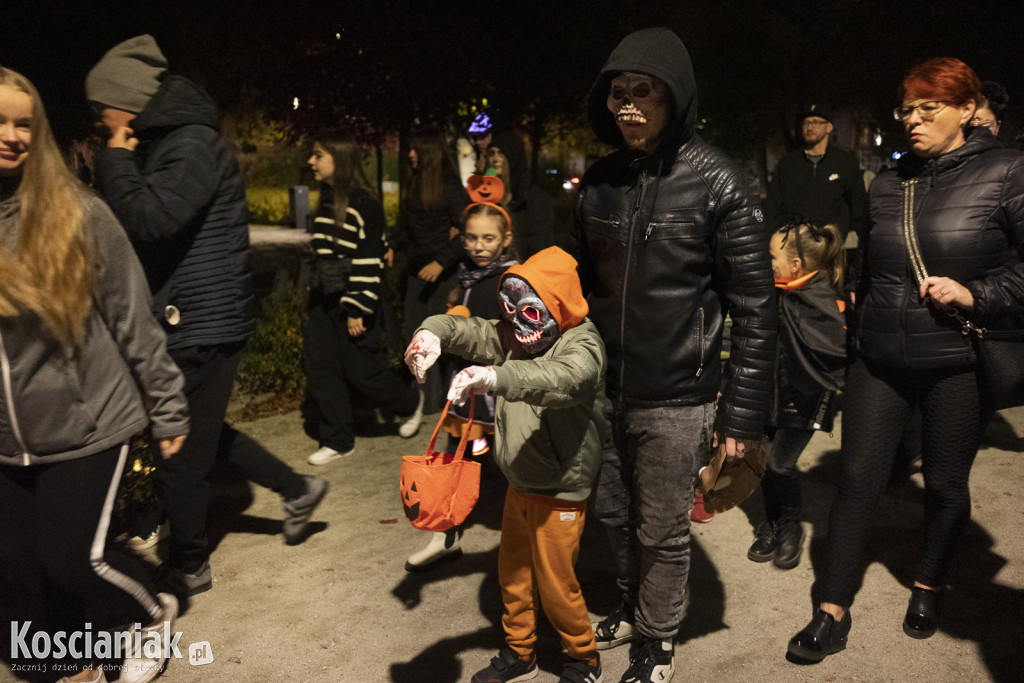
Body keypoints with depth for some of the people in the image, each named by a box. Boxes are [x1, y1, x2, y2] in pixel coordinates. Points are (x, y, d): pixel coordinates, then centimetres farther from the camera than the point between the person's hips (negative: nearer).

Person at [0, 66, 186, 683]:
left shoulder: (78, 213, -12)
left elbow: (133, 318, -8)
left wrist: (167, 409, -5)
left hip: (87, 425, -4)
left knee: (74, 558, 2)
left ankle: (156, 612, 34)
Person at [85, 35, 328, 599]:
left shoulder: (193, 146, -17)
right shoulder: (163, 145, 14)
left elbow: (146, 219, -28)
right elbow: (138, 221, 18)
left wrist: (116, 160, -14)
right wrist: (120, 162, 6)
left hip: (201, 324, -10)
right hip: (188, 317, 10)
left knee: (179, 451, 3)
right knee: (200, 430, 23)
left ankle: (187, 567, 22)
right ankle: (296, 488, 34)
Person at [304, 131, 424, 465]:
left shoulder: (364, 205, -15)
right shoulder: (326, 202, 11)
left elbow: (369, 261, -18)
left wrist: (358, 309, -19)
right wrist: (316, 296, 20)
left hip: (352, 300, -8)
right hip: (323, 300, 8)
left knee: (362, 373, 0)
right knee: (321, 372, 8)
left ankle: (410, 402, 28)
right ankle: (337, 440, 20)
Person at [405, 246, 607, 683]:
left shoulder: (582, 348, -22)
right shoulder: (512, 337, 2)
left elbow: (559, 380, -44)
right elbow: (465, 330, -2)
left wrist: (495, 377, -60)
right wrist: (432, 333, -26)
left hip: (560, 492, -7)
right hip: (519, 484, 7)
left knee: (556, 585, 7)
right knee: (512, 575, 19)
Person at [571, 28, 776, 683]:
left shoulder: (720, 184, -12)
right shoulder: (598, 183, 3)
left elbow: (756, 310, -11)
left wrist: (744, 416, -12)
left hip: (676, 400, -5)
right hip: (604, 390, 5)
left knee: (663, 531, 10)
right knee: (615, 514, 20)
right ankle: (631, 610, 46)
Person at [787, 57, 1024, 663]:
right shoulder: (889, 183, 9)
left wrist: (975, 294, -19)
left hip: (958, 363, -3)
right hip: (881, 361, 4)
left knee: (946, 484, 13)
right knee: (859, 480, 3)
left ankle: (929, 588, 38)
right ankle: (833, 612, 13)